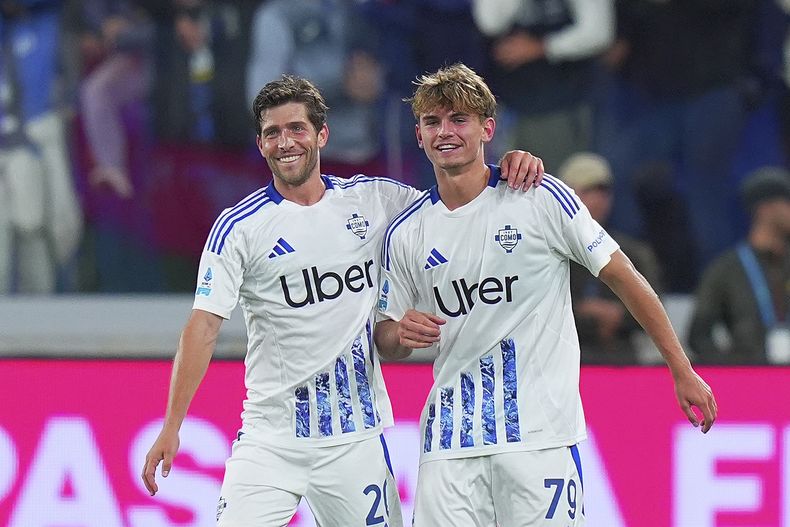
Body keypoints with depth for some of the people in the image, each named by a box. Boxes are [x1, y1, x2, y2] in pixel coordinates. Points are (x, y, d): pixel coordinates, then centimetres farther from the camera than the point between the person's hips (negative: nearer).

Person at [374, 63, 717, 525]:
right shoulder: (405, 234, 8)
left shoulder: (540, 199, -3)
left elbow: (623, 277, 2)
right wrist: (401, 334, -8)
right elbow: (387, 340, 17)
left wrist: (682, 371, 1)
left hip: (541, 432, -3)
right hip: (449, 440, 3)